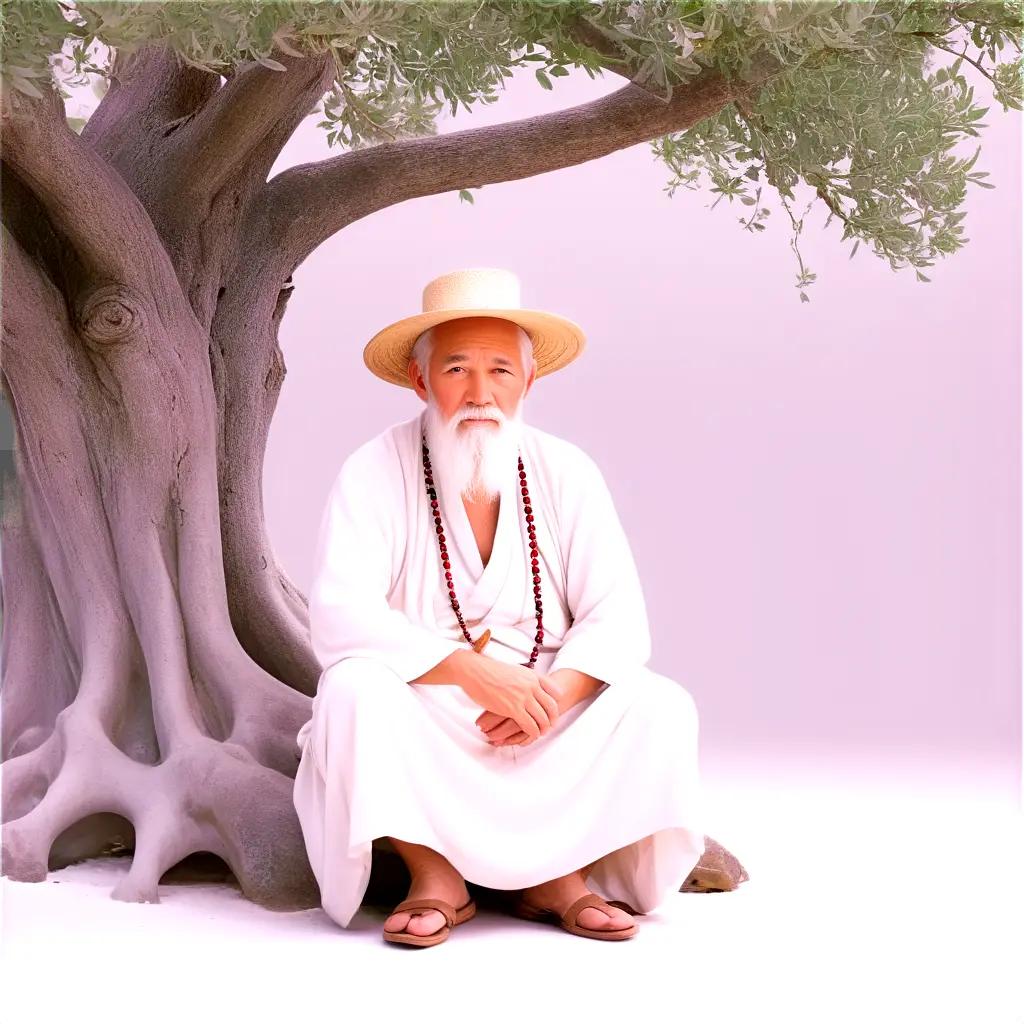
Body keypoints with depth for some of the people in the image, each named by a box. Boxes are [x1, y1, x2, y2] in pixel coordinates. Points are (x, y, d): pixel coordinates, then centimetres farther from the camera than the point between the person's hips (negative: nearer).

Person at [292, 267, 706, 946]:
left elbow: (619, 621, -6)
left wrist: (553, 694, -26)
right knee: (354, 688, -32)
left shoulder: (567, 474, 0)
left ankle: (559, 875, -6)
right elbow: (339, 617, -21)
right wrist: (475, 671, -31)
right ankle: (435, 877, -15)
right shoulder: (376, 474, -9)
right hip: (423, 725, -2)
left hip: (550, 730, 3)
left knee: (662, 707, -19)